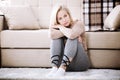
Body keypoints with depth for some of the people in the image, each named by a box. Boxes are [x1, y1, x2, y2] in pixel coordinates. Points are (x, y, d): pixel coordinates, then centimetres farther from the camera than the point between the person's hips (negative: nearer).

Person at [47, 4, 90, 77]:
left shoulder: (78, 23, -6)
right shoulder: (57, 27, 5)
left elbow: (71, 34, -29)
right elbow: (52, 35, -21)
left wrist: (60, 27, -12)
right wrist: (66, 32, -21)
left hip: (80, 63, -3)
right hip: (62, 62, 3)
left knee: (72, 37, -25)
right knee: (57, 36, -15)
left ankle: (62, 68, -38)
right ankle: (55, 67, -30)